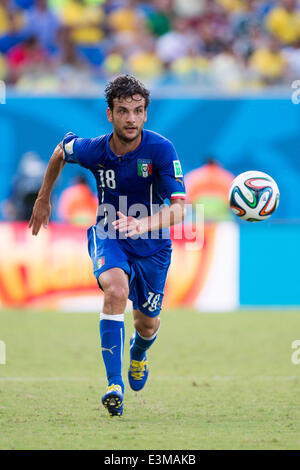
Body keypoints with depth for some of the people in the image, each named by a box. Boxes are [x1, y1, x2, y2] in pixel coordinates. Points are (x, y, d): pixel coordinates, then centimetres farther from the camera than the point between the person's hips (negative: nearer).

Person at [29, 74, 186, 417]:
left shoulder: (160, 150, -24)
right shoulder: (92, 150, -16)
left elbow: (179, 207, -31)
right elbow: (61, 151, 9)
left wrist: (142, 225, -48)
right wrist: (43, 199, 18)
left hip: (152, 244, 0)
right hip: (109, 235, 0)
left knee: (147, 324, 12)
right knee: (116, 289, -32)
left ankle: (138, 353, 53)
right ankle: (115, 385, -31)